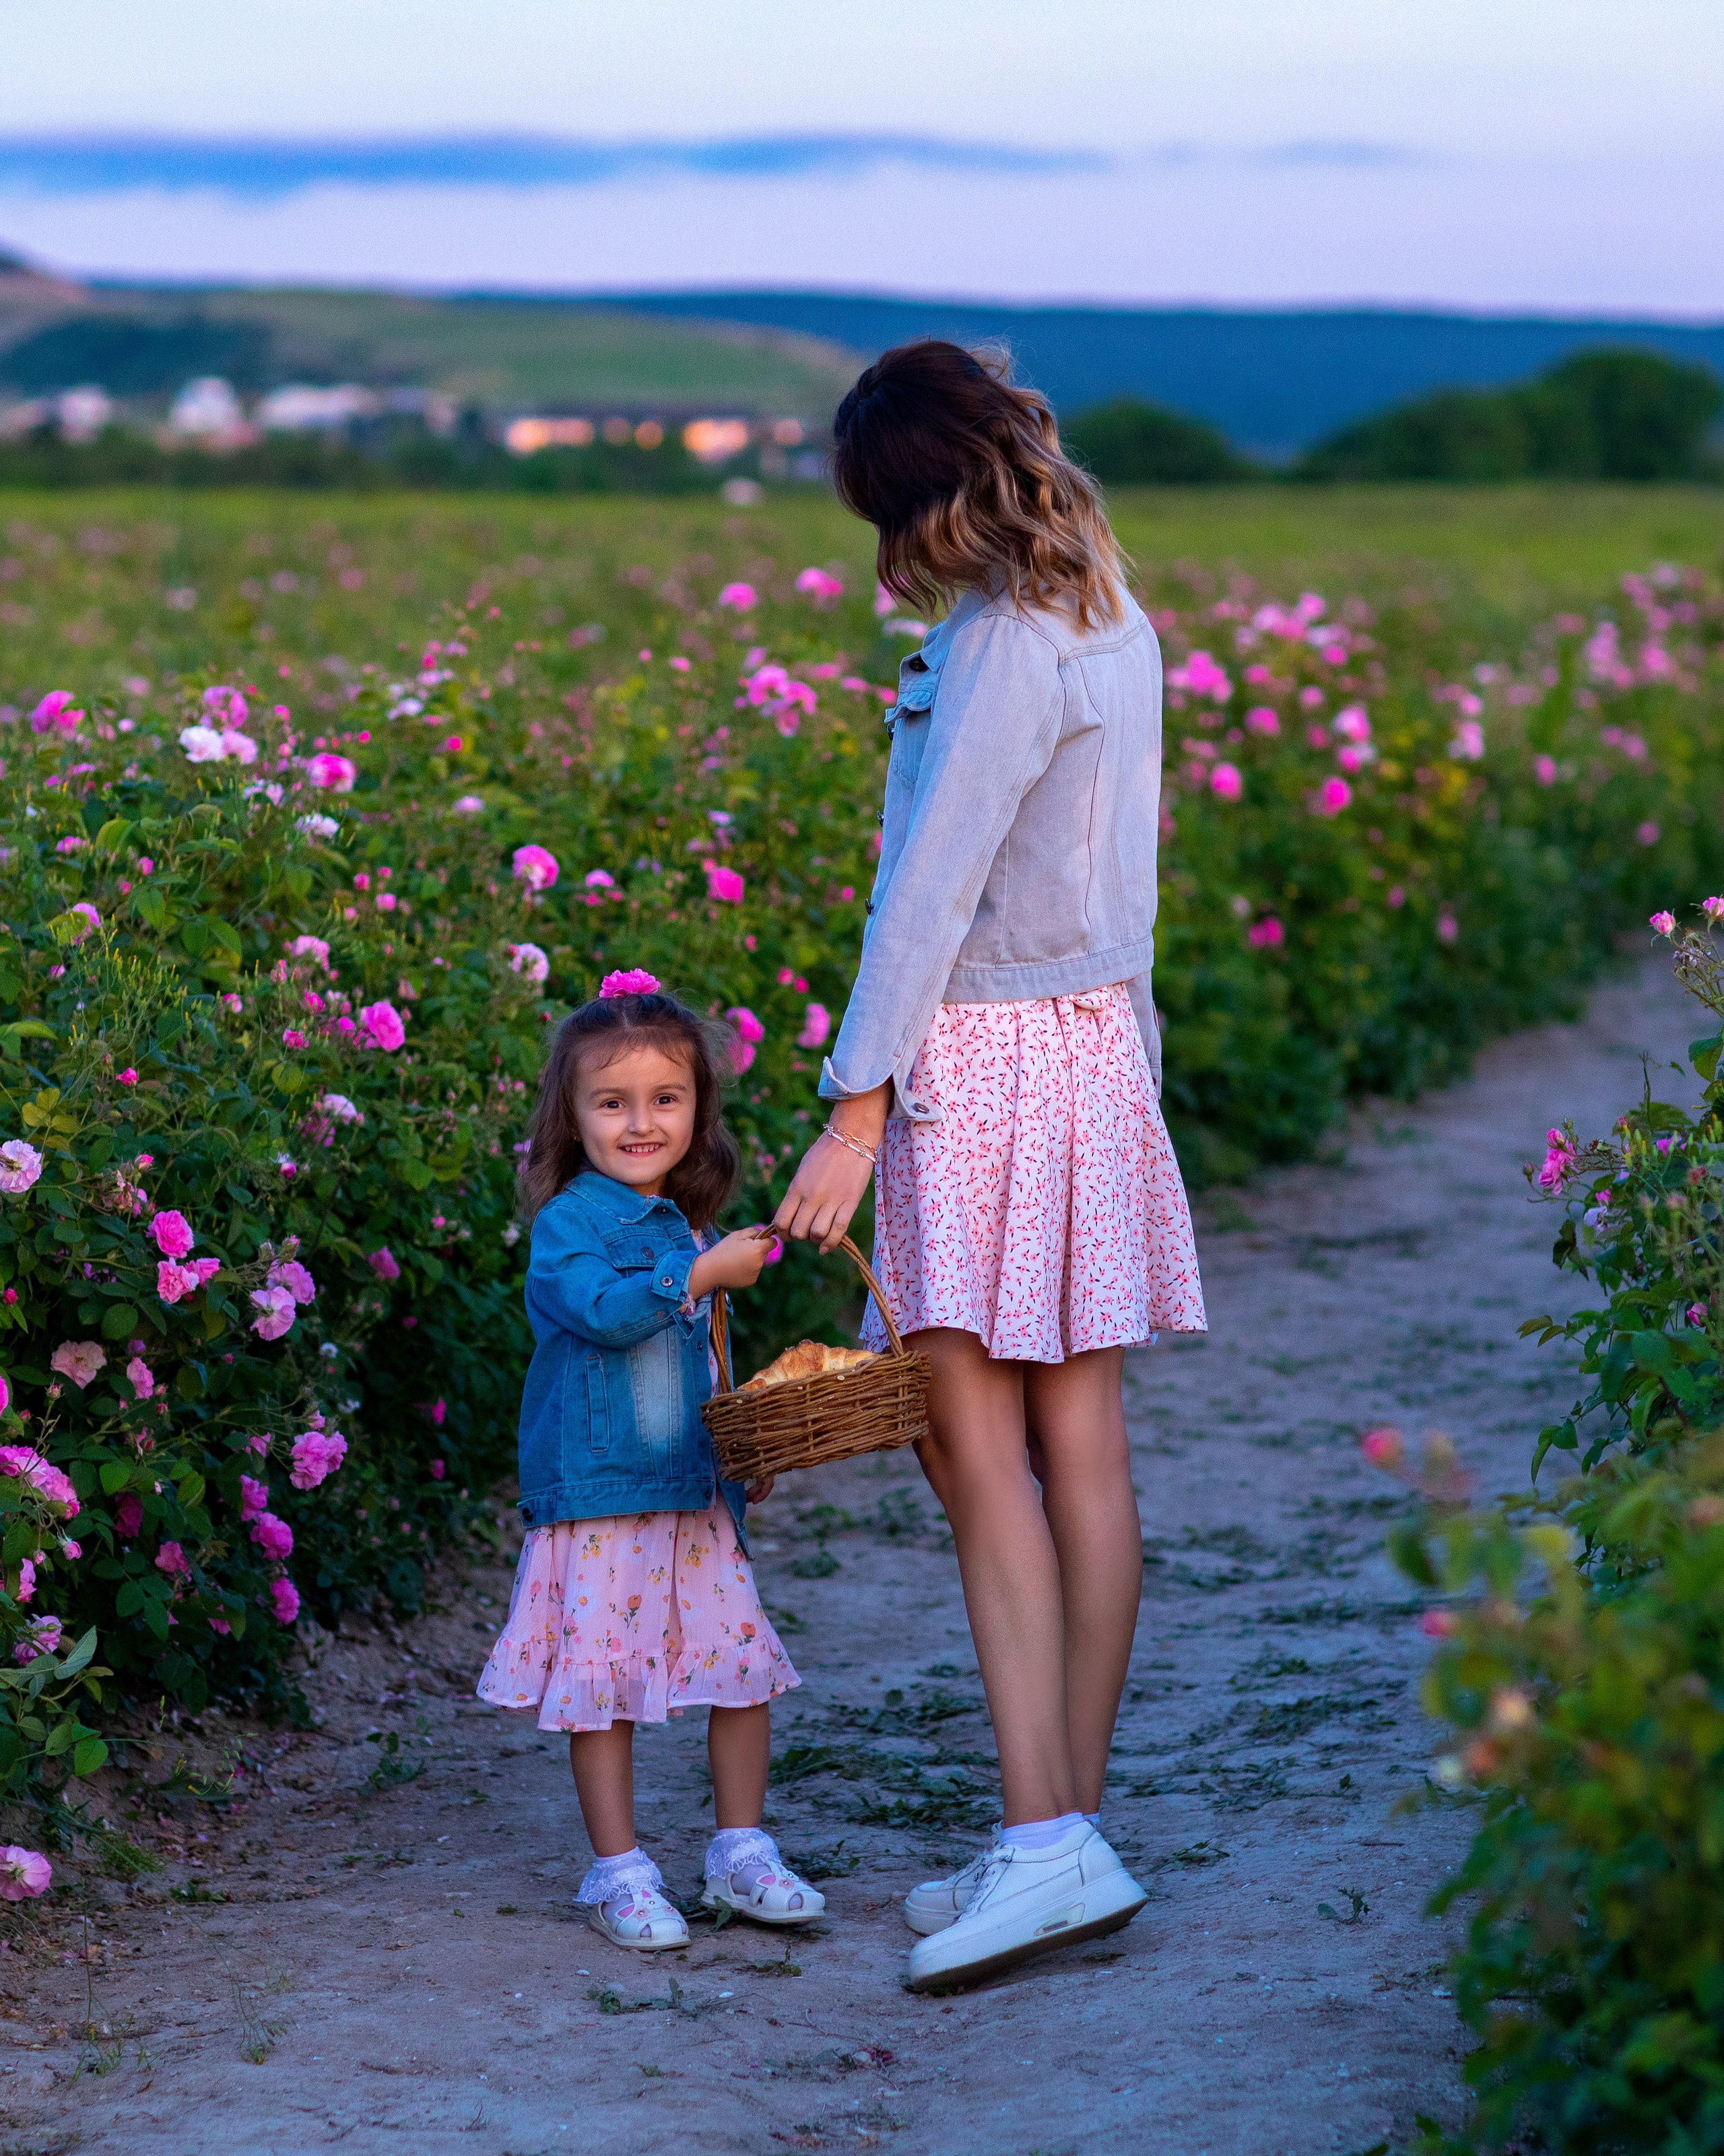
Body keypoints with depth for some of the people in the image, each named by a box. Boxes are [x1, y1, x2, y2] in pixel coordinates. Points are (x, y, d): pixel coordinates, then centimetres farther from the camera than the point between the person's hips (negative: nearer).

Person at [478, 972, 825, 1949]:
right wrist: (705, 1274, -25)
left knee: (744, 1661, 4)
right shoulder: (567, 1224, -8)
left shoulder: (693, 1230, 13)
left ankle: (742, 1852, 17)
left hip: (698, 1501, 6)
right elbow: (603, 1311, -26)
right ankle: (620, 1870, 11)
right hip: (598, 1499, -6)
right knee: (604, 1683, -1)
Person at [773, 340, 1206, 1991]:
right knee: (1076, 1443, 8)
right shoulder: (1111, 625, 13)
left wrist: (858, 1107, -17)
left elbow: (932, 889, -18)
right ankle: (1065, 1832, 13)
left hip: (984, 1056, -9)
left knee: (976, 1438, -9)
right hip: (1096, 1040, 9)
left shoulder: (1004, 649, -15)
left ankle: (1047, 1840, -12)